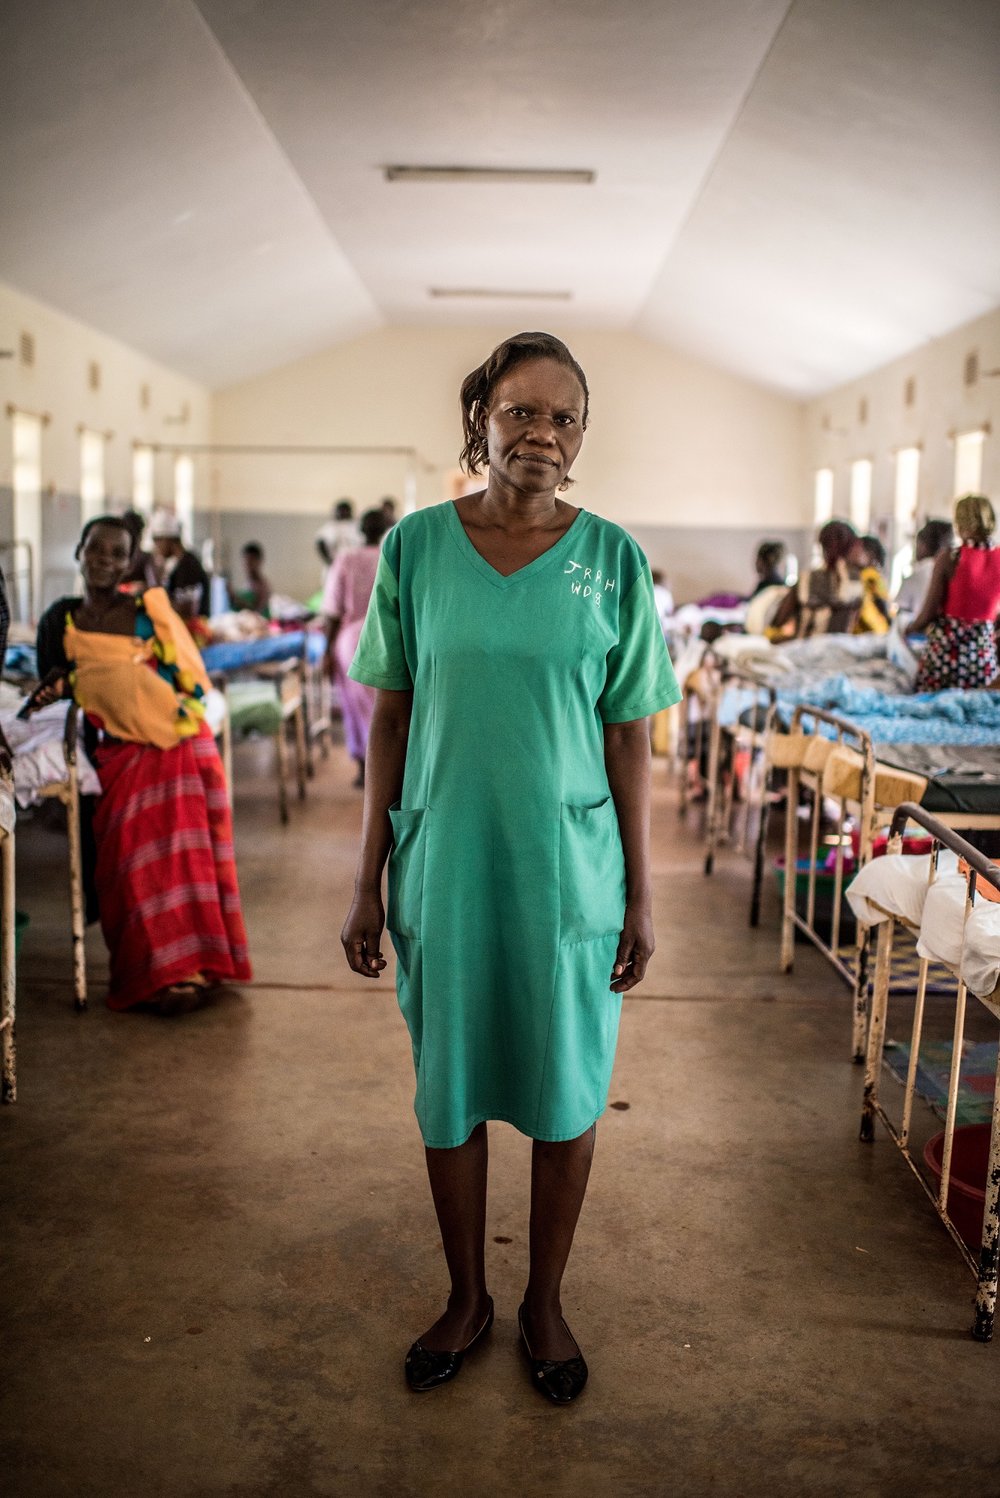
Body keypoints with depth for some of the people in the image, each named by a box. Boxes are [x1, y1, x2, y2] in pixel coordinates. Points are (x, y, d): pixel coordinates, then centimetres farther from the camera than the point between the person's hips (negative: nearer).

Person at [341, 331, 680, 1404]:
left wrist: (640, 898, -1)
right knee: (449, 1093, 13)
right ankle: (466, 1298, 35)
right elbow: (390, 724, 2)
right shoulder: (415, 547, -2)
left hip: (570, 872, 0)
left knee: (565, 1096, 11)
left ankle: (545, 1304, 34)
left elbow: (628, 739, 0)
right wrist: (367, 886, 1)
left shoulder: (611, 559, -3)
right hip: (444, 866, 1)